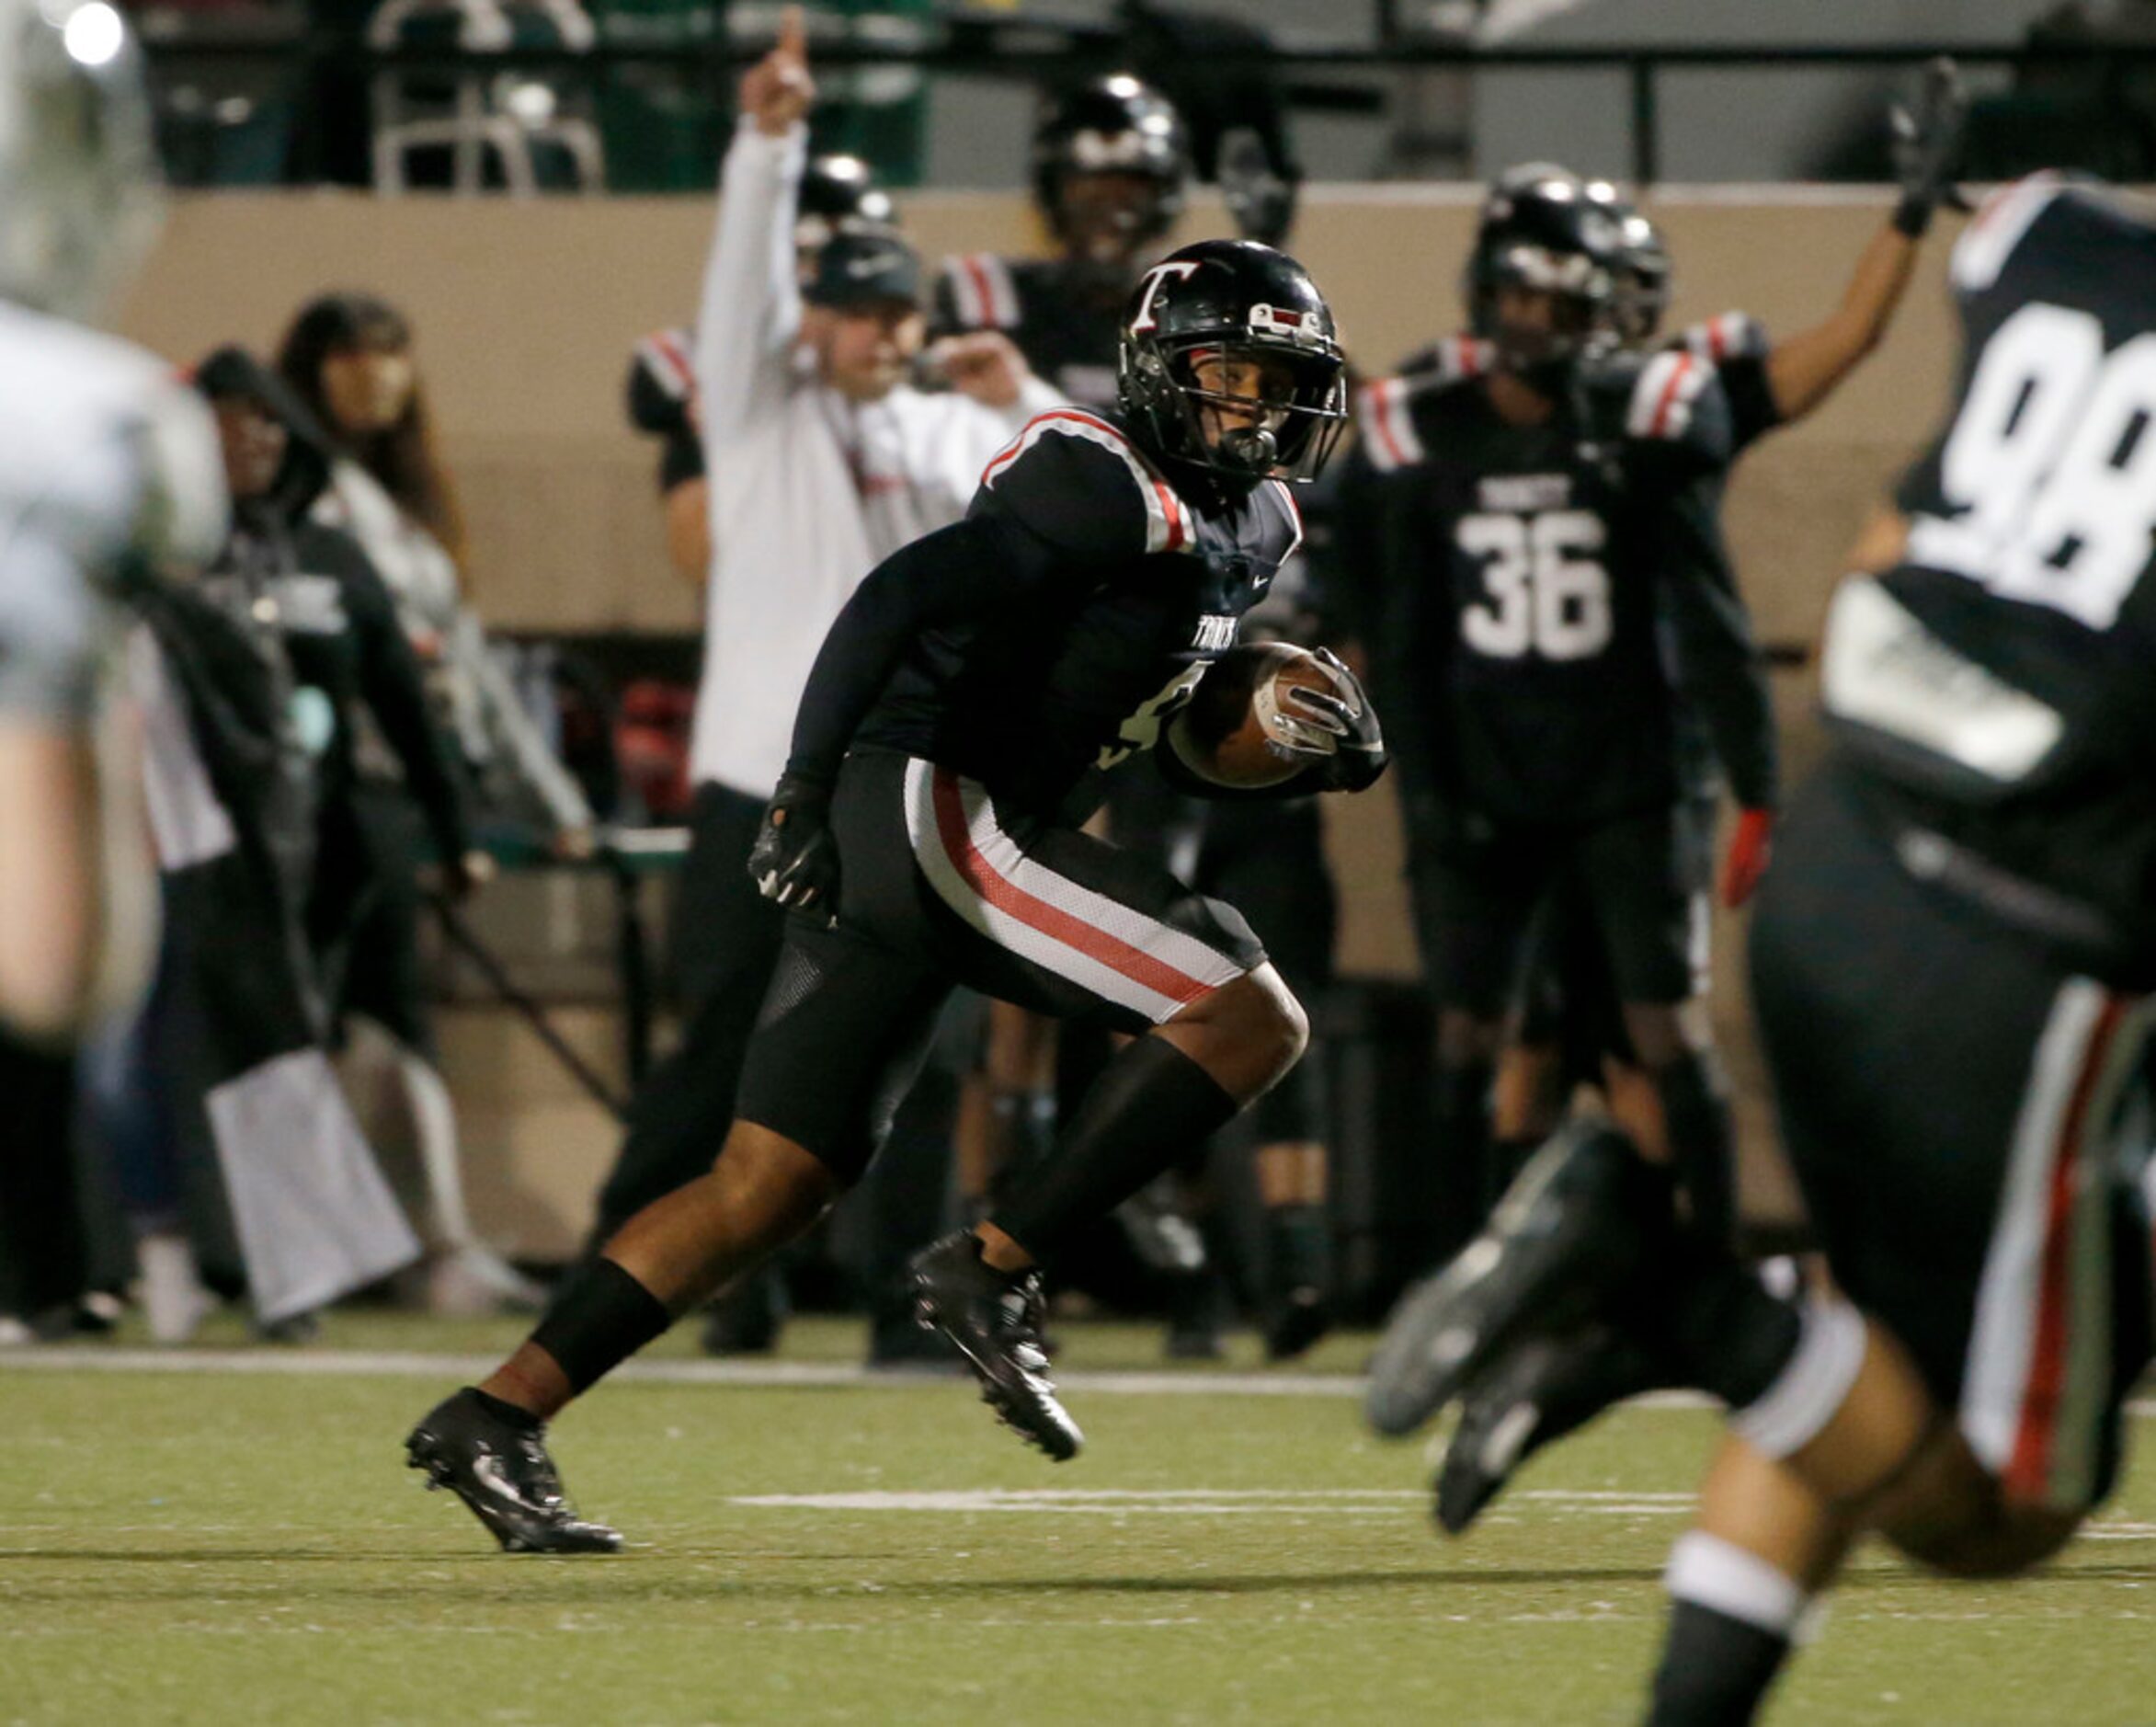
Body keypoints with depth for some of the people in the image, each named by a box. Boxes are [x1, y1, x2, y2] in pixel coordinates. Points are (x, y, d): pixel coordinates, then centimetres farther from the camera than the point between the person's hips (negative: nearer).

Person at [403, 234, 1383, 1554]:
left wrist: (1302, 746, 11)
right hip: (926, 806, -10)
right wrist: (805, 790, -25)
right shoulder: (1109, 481, -10)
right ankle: (995, 1274, -13)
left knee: (775, 1183, 8)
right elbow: (908, 596, -18)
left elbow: (1168, 734, 29)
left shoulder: (1254, 527, 21)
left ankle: (497, 1418, 9)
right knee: (1251, 1017, -15)